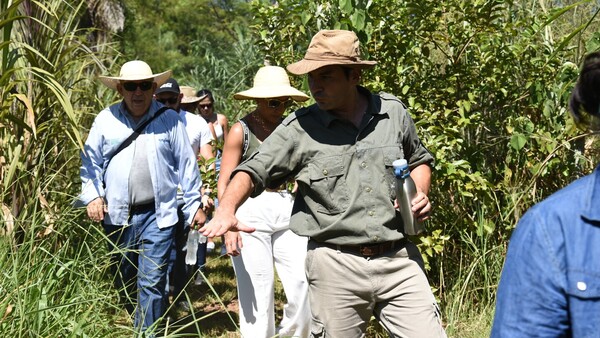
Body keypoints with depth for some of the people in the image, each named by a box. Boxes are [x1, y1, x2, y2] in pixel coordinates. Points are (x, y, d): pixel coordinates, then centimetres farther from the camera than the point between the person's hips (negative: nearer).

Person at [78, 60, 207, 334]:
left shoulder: (170, 119, 2)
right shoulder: (105, 119, 5)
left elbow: (186, 164, 5)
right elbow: (90, 161, 10)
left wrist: (194, 205, 4)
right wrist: (92, 196, -4)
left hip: (158, 215, -2)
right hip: (117, 215, 3)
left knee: (151, 283, -7)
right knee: (123, 281, 15)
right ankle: (132, 326, 34)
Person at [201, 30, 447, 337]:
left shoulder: (393, 112, 5)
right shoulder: (299, 128, -3)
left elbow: (419, 160, 21)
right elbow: (252, 171, -3)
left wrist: (420, 192, 1)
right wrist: (226, 211, -22)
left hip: (399, 258, 2)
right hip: (336, 265, -2)